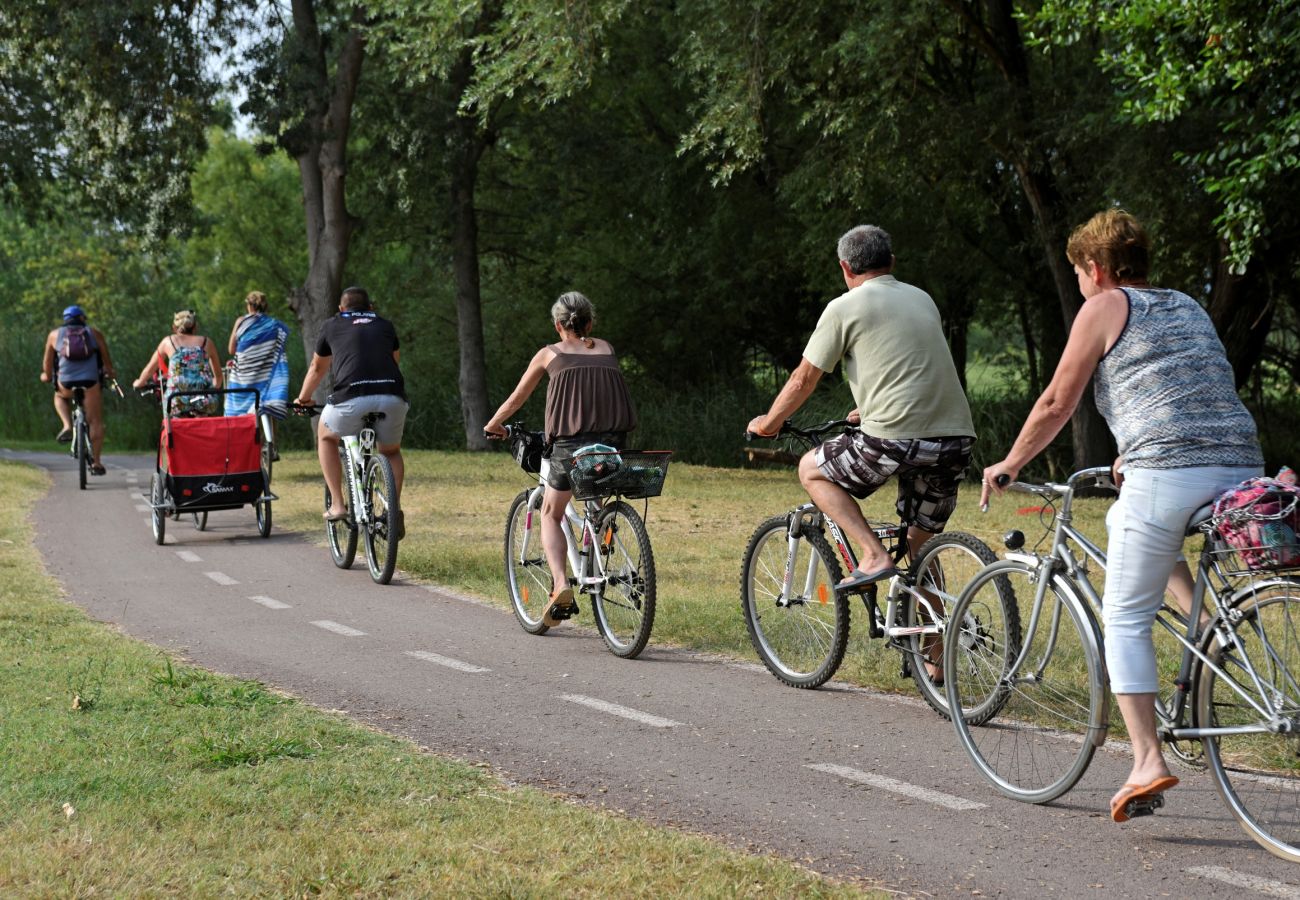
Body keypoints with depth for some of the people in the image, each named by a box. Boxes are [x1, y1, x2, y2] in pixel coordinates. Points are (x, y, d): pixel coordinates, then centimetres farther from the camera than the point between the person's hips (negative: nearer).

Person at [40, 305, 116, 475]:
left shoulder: (55, 334, 18)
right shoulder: (95, 333, 17)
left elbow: (48, 360, 25)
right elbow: (106, 358, 23)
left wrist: (47, 376, 44)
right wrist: (109, 373, 41)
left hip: (66, 382, 1)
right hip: (91, 380, -1)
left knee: (60, 397, 35)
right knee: (95, 421, 8)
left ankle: (67, 426, 11)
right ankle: (96, 462, 2)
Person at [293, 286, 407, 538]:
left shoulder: (332, 325, 24)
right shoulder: (385, 326, 28)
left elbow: (317, 369, 36)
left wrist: (303, 399, 53)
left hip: (351, 396, -2)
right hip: (392, 395, 2)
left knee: (326, 437, 27)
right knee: (391, 451, 28)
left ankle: (337, 504, 16)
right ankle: (396, 508, 9)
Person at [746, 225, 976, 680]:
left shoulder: (846, 307, 2)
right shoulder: (922, 300, 21)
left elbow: (803, 379, 7)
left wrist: (768, 422, 24)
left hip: (894, 439, -7)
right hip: (956, 438, 7)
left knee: (812, 469, 18)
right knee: (922, 545, 23)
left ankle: (874, 555, 1)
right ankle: (936, 659, 21)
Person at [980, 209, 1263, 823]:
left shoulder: (1105, 308, 9)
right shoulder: (1188, 306, 28)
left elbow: (1057, 404, 7)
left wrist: (1009, 464, 21)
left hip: (1167, 475, -6)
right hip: (1243, 468, 6)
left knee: (1126, 619, 3)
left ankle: (1147, 761, -7)